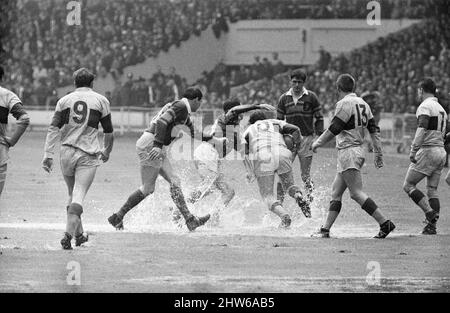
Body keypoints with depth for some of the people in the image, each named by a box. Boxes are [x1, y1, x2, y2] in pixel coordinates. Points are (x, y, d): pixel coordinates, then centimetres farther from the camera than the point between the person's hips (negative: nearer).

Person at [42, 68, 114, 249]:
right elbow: (108, 131, 10)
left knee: (72, 194, 18)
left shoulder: (65, 100, 8)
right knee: (78, 196, -8)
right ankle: (69, 233, -23)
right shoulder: (101, 101, 5)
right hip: (88, 156, -2)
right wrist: (106, 151, 26)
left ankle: (79, 234, 25)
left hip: (67, 153, 2)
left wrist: (48, 154, -4)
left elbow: (53, 129, -1)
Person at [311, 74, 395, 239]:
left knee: (357, 193, -12)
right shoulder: (363, 104, 13)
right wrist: (378, 154, 16)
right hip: (358, 151, 9)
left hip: (348, 151, -9)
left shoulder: (344, 104, -12)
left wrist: (318, 142, 1)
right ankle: (325, 230, 15)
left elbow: (334, 129, -13)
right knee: (335, 193, 13)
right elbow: (374, 130, 13)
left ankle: (385, 223, -18)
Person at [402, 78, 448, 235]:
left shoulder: (425, 106, -8)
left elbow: (422, 129, -21)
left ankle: (430, 212, -15)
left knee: (408, 185, -3)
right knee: (432, 190, 9)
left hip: (427, 151, -8)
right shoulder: (441, 109, 19)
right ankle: (432, 225, 4)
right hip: (441, 152, 8)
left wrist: (413, 150, -25)